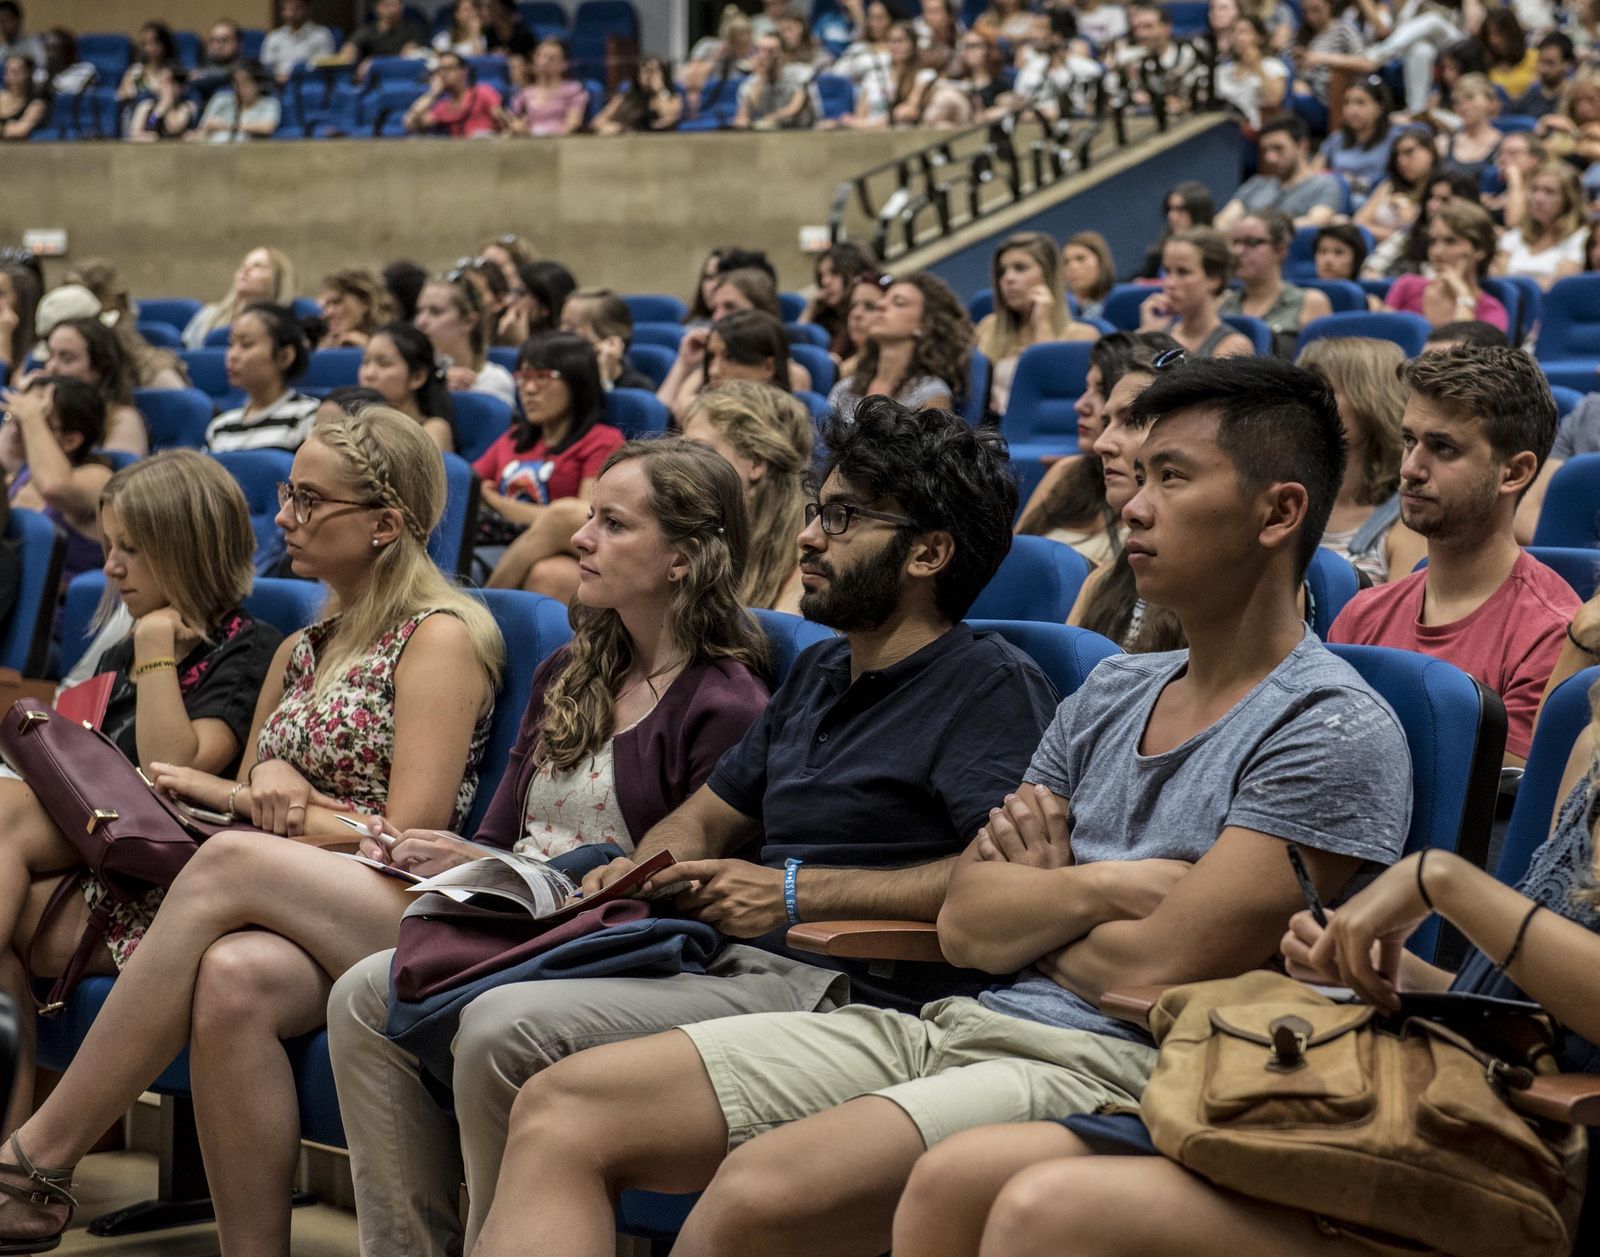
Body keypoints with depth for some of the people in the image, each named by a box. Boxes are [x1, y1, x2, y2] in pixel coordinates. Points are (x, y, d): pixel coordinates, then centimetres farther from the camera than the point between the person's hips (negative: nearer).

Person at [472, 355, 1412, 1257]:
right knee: (563, 1108, -5)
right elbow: (966, 925, 12)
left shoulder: (1334, 732, -7)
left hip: (1111, 1068, -9)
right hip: (955, 1026, 9)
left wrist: (1030, 900, 5)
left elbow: (1157, 969, -14)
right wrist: (1102, 885, -5)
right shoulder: (1113, 695, 20)